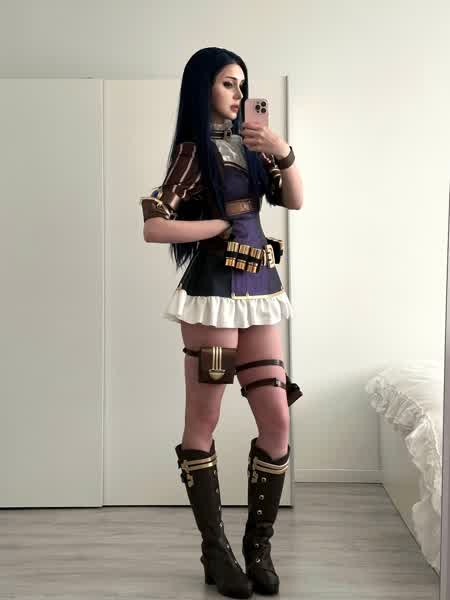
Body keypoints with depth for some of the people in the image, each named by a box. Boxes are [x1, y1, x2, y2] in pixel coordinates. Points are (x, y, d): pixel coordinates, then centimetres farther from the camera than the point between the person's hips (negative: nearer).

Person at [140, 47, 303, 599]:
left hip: (259, 289, 7)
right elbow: (153, 226, -14)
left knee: (277, 420, 3)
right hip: (214, 291, -6)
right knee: (203, 423, 3)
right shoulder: (193, 150, -4)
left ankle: (258, 544, 19)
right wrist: (225, 225, -8)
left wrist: (283, 153, -8)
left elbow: (294, 201, 8)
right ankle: (215, 550, 17)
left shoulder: (248, 142, 15)